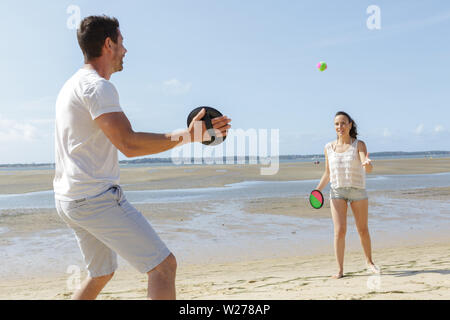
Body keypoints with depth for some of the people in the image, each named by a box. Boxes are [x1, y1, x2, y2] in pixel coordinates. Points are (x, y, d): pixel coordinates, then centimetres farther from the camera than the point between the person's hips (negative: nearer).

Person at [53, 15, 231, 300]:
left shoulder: (73, 85, 18)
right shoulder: (98, 86, -14)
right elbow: (129, 145, -26)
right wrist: (187, 136, -26)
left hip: (67, 200, 11)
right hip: (96, 198, -11)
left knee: (102, 274, 25)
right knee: (164, 266, -10)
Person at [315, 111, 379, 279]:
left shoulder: (359, 145, -3)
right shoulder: (329, 148, 5)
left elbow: (368, 168, -18)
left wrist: (367, 164, -42)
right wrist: (318, 190, -1)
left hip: (358, 191, -1)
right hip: (337, 191, 1)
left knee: (363, 230, 9)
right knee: (339, 231, -9)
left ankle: (369, 262, 32)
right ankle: (340, 270, -1)